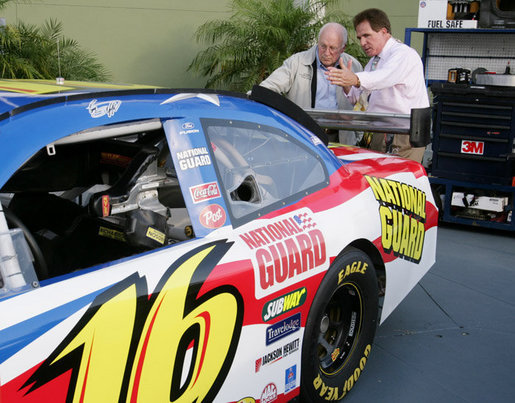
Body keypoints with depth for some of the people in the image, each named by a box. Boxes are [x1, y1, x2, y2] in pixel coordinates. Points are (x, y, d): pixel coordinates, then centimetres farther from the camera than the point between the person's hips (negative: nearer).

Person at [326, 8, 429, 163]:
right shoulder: (373, 61, 19)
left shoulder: (404, 53, -10)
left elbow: (386, 76, -32)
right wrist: (346, 85, -5)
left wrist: (355, 79, -50)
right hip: (380, 134, 8)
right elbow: (357, 97, 17)